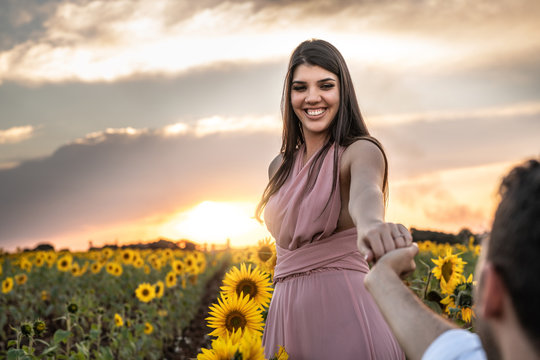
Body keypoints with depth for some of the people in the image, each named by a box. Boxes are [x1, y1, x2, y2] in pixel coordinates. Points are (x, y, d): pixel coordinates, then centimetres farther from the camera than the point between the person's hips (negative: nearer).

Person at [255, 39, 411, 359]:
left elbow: (364, 190, -33)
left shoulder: (361, 151, -8)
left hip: (344, 315, -6)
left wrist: (371, 224, -54)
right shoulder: (280, 168, 13)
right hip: (288, 317, 6)